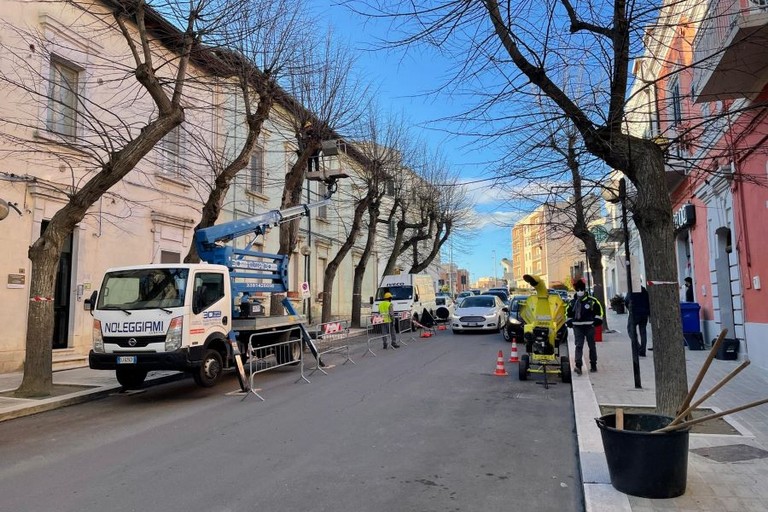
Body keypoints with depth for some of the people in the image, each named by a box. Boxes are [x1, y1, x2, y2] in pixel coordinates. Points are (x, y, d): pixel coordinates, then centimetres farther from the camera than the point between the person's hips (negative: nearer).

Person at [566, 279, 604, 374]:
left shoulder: (592, 300, -3)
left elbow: (599, 309, 3)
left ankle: (593, 365, 22)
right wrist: (569, 321, 11)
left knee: (592, 346, 10)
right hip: (577, 327, 2)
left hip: (589, 326, -1)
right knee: (578, 346, -8)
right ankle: (578, 365, -16)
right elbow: (568, 312, 20)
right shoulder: (572, 302, 7)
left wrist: (597, 320, -3)